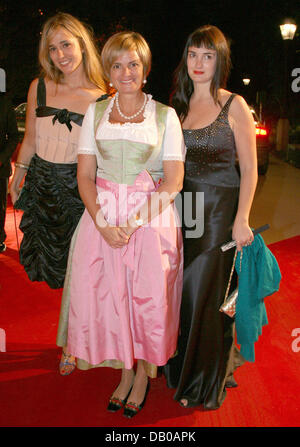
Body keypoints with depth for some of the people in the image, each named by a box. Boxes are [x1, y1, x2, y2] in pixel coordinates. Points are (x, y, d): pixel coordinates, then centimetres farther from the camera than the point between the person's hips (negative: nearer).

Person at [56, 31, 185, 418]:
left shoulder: (165, 116, 1)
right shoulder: (96, 113, 8)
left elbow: (174, 181, -4)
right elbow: (85, 175, 3)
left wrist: (135, 222, -15)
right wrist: (102, 223, -12)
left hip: (152, 218, -2)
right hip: (102, 215, 2)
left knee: (149, 298, -4)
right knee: (104, 294, -1)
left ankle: (143, 375, 24)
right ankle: (125, 373, 24)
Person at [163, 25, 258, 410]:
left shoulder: (234, 106, -3)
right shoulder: (179, 104, 11)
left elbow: (249, 169, -5)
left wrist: (242, 219, -13)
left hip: (219, 208, -4)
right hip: (181, 207, 5)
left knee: (203, 294, 1)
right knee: (180, 290, 10)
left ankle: (203, 383, 23)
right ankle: (181, 367, 34)